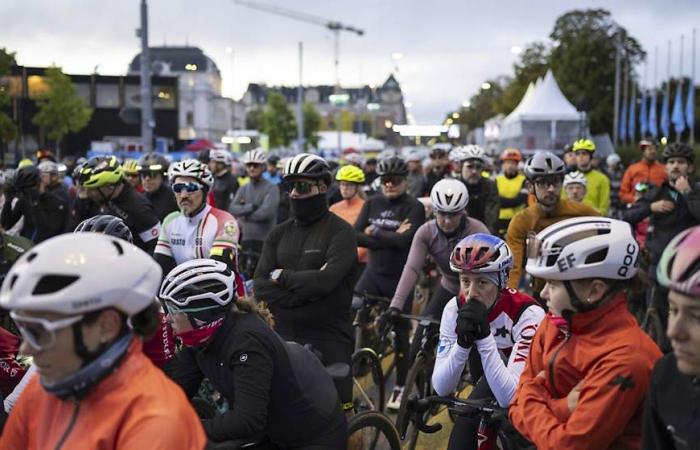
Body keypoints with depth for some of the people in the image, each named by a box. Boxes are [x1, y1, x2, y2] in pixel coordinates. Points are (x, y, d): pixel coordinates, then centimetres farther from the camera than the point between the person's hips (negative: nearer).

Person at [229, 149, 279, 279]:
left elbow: (266, 212, -17)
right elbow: (232, 209, 2)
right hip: (246, 239, 6)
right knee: (245, 276, 8)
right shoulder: (244, 189, 15)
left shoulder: (271, 189, -3)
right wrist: (252, 206, -12)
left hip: (264, 240, -6)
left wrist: (245, 215, -4)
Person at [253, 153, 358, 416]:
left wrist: (283, 276, -7)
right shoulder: (279, 234, 11)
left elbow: (325, 280, -20)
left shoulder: (340, 232, -5)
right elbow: (261, 286, -1)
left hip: (329, 340, -5)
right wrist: (304, 292, -14)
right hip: (283, 337, 5)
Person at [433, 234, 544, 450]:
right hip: (495, 396, 4)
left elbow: (509, 397, -36)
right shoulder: (455, 309, -18)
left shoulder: (528, 315, -31)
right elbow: (441, 388, -21)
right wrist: (463, 342, -37)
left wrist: (484, 335, -44)